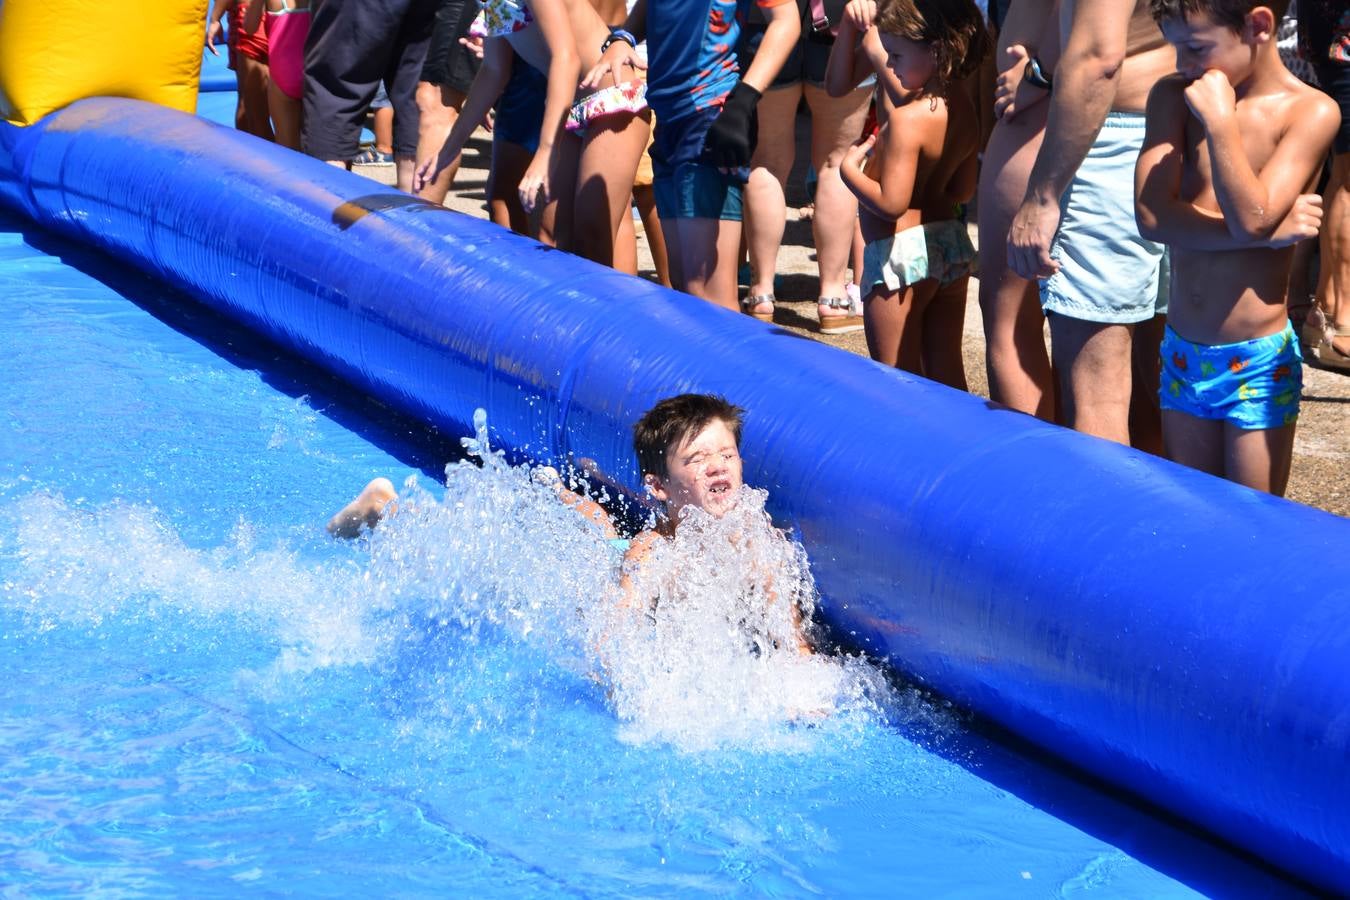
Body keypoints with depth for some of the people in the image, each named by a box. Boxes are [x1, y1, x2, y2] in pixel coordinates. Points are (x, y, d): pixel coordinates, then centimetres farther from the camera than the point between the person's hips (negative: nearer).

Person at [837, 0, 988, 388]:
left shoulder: (907, 119, -21)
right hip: (952, 243, 8)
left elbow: (891, 203, -24)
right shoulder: (965, 109, 5)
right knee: (947, 373, 14)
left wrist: (850, 169, -10)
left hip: (901, 251, -8)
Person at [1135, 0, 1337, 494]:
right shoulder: (1173, 97, 0)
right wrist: (1268, 230, -18)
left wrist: (1220, 119, -23)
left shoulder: (1310, 112, -11)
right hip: (1182, 354, 4)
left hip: (1256, 361, -4)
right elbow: (1152, 216, -12)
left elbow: (1250, 217, -21)